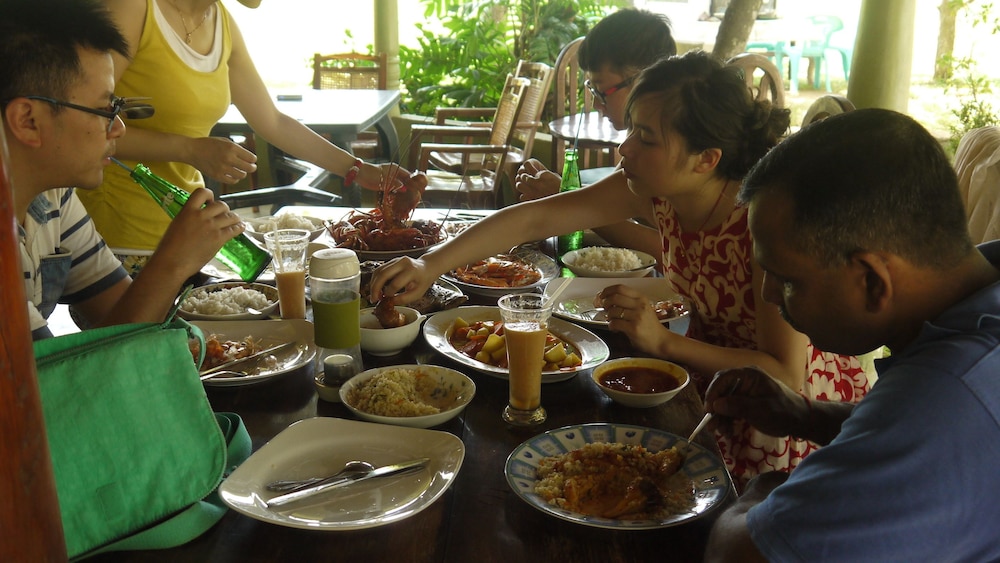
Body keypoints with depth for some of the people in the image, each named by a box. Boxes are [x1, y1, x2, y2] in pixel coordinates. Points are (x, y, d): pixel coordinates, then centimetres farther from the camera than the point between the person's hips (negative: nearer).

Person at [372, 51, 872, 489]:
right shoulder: (656, 192, -15)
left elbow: (786, 377, -32)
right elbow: (535, 219, -14)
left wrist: (664, 343, -36)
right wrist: (431, 265, -21)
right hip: (711, 378, 6)